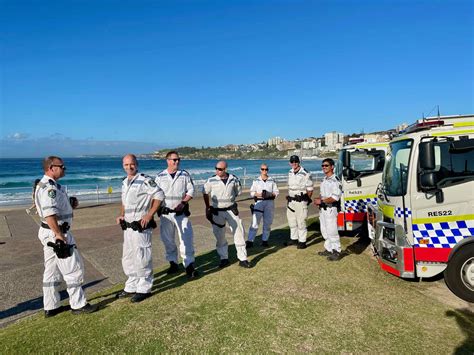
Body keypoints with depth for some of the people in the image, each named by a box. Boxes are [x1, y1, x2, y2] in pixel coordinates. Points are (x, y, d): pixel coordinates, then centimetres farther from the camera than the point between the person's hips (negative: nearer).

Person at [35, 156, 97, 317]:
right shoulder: (48, 187, -19)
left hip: (48, 232, 11)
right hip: (55, 232, -11)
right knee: (73, 269, -2)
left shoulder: (48, 185, 15)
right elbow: (49, 214, -28)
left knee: (51, 271, 16)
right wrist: (59, 235, -28)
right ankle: (78, 305, 8)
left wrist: (69, 204, 11)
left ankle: (51, 307, 26)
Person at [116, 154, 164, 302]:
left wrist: (149, 215, -19)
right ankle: (131, 287, 33)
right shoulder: (125, 183, 12)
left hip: (141, 227, -8)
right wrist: (121, 215, 8)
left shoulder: (145, 180, -14)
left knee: (142, 259, 1)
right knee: (128, 259, 17)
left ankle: (144, 289, 17)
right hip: (127, 227, 9)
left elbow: (159, 195, -18)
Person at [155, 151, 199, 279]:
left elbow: (191, 190, 1)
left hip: (181, 212, -1)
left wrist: (183, 203, -12)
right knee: (168, 239, 10)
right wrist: (157, 209, -3)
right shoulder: (160, 176, 3)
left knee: (186, 238, -6)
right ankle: (173, 263, 25)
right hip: (165, 213, 1)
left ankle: (189, 266, -1)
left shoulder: (184, 174, 2)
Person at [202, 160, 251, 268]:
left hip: (231, 210, 1)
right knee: (220, 236, 7)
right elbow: (205, 193, 7)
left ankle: (242, 259, 11)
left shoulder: (234, 179, -4)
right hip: (217, 212, -1)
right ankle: (224, 258, 23)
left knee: (239, 233, 0)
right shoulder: (211, 181, -8)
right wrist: (208, 207, 9)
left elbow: (238, 192, 13)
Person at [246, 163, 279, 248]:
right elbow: (252, 192, 4)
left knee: (268, 223, 6)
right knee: (255, 222, -6)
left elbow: (276, 192, 6)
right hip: (259, 202, -2)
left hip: (269, 202, 2)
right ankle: (250, 241, -3)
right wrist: (258, 194, -15)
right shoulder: (256, 181, 4)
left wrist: (270, 194, -13)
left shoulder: (272, 181, 7)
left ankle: (265, 240, 18)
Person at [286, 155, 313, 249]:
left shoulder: (305, 174, -14)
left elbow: (310, 189, -8)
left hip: (300, 201, -7)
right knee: (291, 221, 16)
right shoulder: (290, 173, 9)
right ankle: (294, 238, 30)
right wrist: (288, 196, 13)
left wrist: (306, 199, 0)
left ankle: (302, 241, 8)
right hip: (291, 201, 7)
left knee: (301, 222, -3)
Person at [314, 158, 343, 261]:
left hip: (330, 209, -9)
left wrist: (321, 201, -20)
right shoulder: (324, 179, 14)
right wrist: (318, 199, 4)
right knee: (324, 231, 16)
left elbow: (335, 197, -22)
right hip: (322, 209, 10)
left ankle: (337, 252, 8)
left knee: (332, 231, -3)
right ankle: (328, 249, 29)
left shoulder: (334, 180, -15)